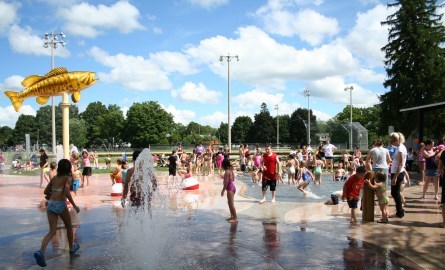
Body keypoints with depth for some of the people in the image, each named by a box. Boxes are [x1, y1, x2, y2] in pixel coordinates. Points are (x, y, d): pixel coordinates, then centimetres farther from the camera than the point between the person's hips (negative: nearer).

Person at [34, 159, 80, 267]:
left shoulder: (54, 178, 14)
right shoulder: (67, 177, -5)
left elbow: (46, 192, 18)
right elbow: (66, 192, -19)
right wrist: (74, 205, -15)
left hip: (50, 204, 5)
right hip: (60, 204, -5)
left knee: (52, 231, 3)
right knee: (69, 227, 19)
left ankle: (41, 252, -18)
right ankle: (72, 248, 34)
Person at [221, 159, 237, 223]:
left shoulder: (227, 171, -17)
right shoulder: (231, 170, 11)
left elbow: (226, 182, -20)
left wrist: (223, 190, -17)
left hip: (230, 188, -10)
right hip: (232, 187, 10)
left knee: (231, 204, -7)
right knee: (230, 203, 19)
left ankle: (235, 218, -4)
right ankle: (232, 216, 26)